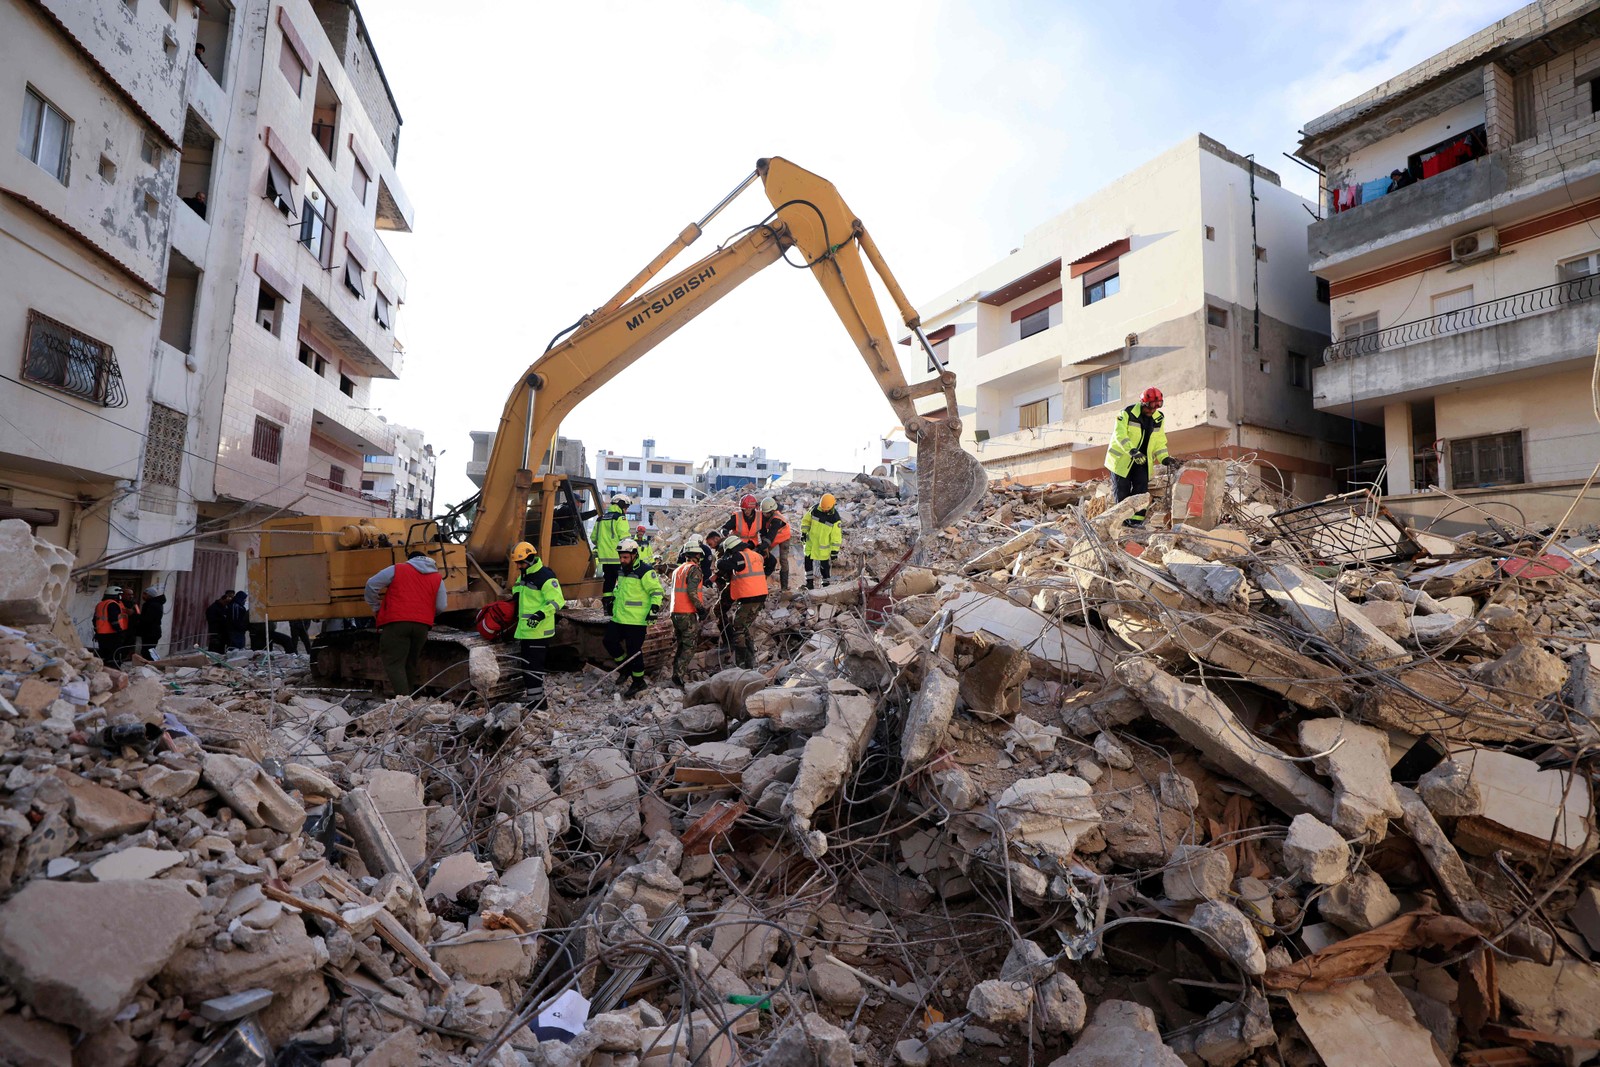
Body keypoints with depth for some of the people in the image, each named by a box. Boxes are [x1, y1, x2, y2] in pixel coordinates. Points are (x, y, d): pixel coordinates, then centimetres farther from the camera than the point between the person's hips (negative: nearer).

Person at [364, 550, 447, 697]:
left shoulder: (397, 569, 10)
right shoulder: (438, 578, 15)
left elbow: (371, 584, 6)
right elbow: (440, 607, 8)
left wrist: (375, 607, 19)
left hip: (395, 623, -3)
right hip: (422, 625, 3)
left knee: (394, 663, -4)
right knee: (411, 663, 18)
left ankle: (404, 697, -19)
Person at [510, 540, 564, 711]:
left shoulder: (545, 577, -17)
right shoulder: (523, 575, 13)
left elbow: (557, 601, -22)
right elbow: (517, 587, 35)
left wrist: (541, 614, -32)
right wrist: (516, 594, 15)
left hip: (539, 631, -10)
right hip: (524, 629, 10)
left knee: (534, 667, -7)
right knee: (526, 665, 16)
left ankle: (538, 703, 0)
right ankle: (532, 700, 27)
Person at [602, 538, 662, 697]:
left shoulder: (644, 572, -15)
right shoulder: (621, 570, 11)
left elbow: (657, 591, -13)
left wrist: (654, 609, -20)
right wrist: (612, 599, 29)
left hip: (636, 620, -8)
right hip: (619, 617, 8)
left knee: (633, 650, -4)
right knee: (610, 642, 11)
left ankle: (638, 682, 11)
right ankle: (625, 666, 31)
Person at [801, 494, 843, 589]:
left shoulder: (835, 518, -20)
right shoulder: (815, 510, -12)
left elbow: (836, 535, -14)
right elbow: (806, 519, 4)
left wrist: (835, 550, -12)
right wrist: (804, 532, -4)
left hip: (824, 545, -3)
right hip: (811, 541, 3)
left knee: (824, 564, 6)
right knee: (808, 560, 6)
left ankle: (826, 583, 23)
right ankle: (809, 581, 22)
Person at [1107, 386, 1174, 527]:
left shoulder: (1159, 418, 2)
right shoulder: (1128, 413, -17)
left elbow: (1159, 442, 6)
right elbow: (1120, 435, -26)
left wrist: (1164, 458, -10)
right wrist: (1132, 451, -39)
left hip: (1141, 459, 5)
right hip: (1121, 458, -5)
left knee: (1141, 488, -6)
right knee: (1122, 491, -3)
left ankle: (1137, 520, -5)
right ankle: (1123, 519, 7)